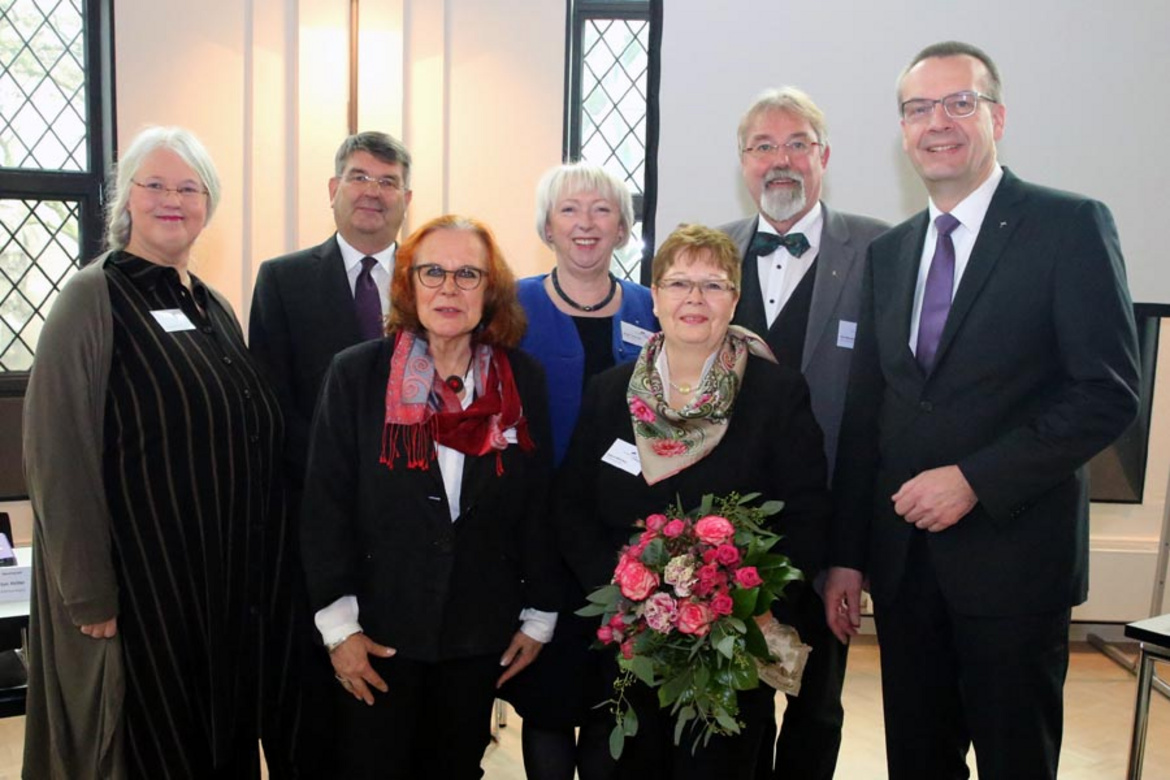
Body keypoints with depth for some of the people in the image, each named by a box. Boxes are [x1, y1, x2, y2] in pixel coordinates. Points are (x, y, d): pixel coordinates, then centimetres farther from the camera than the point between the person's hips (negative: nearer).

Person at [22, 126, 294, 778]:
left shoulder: (215, 308, 10)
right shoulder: (94, 298, -10)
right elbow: (60, 456, -15)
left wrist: (261, 571, 10)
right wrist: (90, 595, -17)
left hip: (232, 588, 6)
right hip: (143, 586, -6)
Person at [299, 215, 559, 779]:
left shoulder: (523, 380, 0)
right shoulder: (356, 373, -6)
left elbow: (537, 505, 3)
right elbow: (325, 505, -6)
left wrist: (539, 615, 4)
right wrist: (338, 623, -10)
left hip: (481, 631, 2)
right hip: (379, 631, -2)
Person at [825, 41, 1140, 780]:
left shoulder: (1070, 226, -5)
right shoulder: (889, 252, 10)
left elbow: (1109, 391, -11)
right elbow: (864, 413, 9)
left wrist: (976, 479, -18)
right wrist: (847, 555, 7)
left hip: (1012, 555, -4)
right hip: (902, 558, 5)